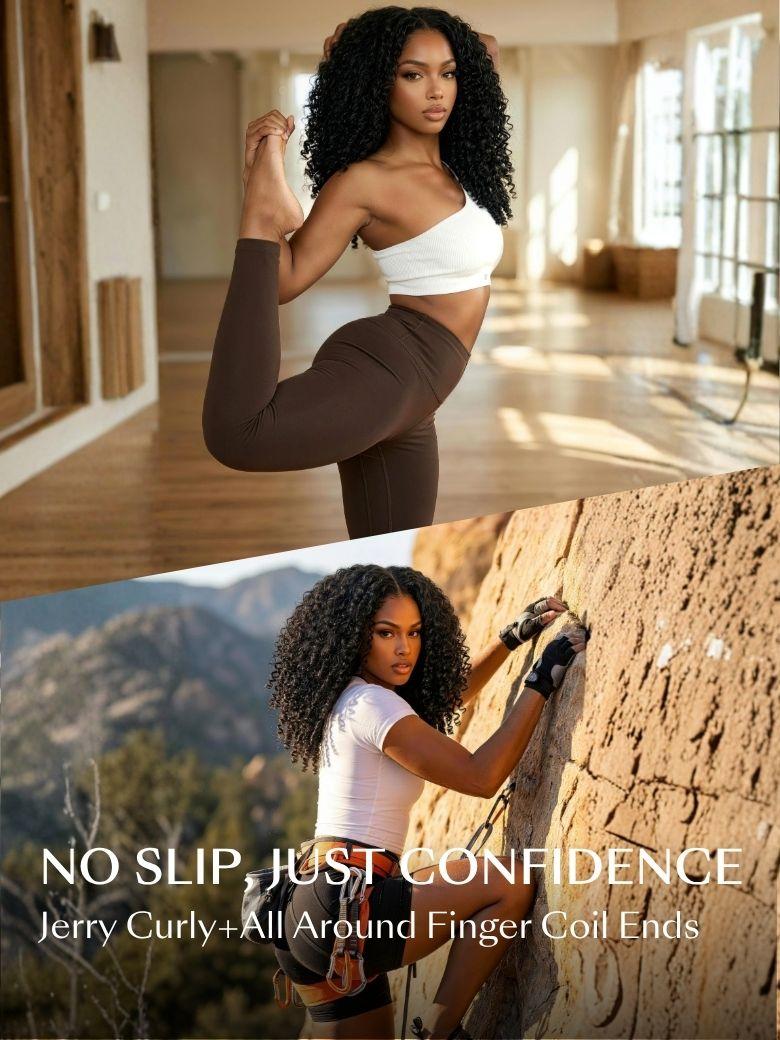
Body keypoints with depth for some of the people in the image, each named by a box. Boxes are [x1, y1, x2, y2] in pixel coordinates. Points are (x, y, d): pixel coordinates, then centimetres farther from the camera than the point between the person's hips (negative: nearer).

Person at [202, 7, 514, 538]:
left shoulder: (458, 164, 16)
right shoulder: (363, 181, -6)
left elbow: (487, 50, 29)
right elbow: (283, 283, -8)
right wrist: (258, 188, -17)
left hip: (409, 402, 7)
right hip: (386, 369, -7)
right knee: (238, 434, -35)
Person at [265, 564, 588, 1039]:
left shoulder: (348, 702, 17)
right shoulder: (372, 705, -13)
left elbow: (449, 695, 35)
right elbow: (482, 776, -14)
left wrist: (513, 636, 29)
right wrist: (541, 681, -9)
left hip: (310, 917, 10)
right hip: (339, 909, -10)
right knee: (509, 884, -14)